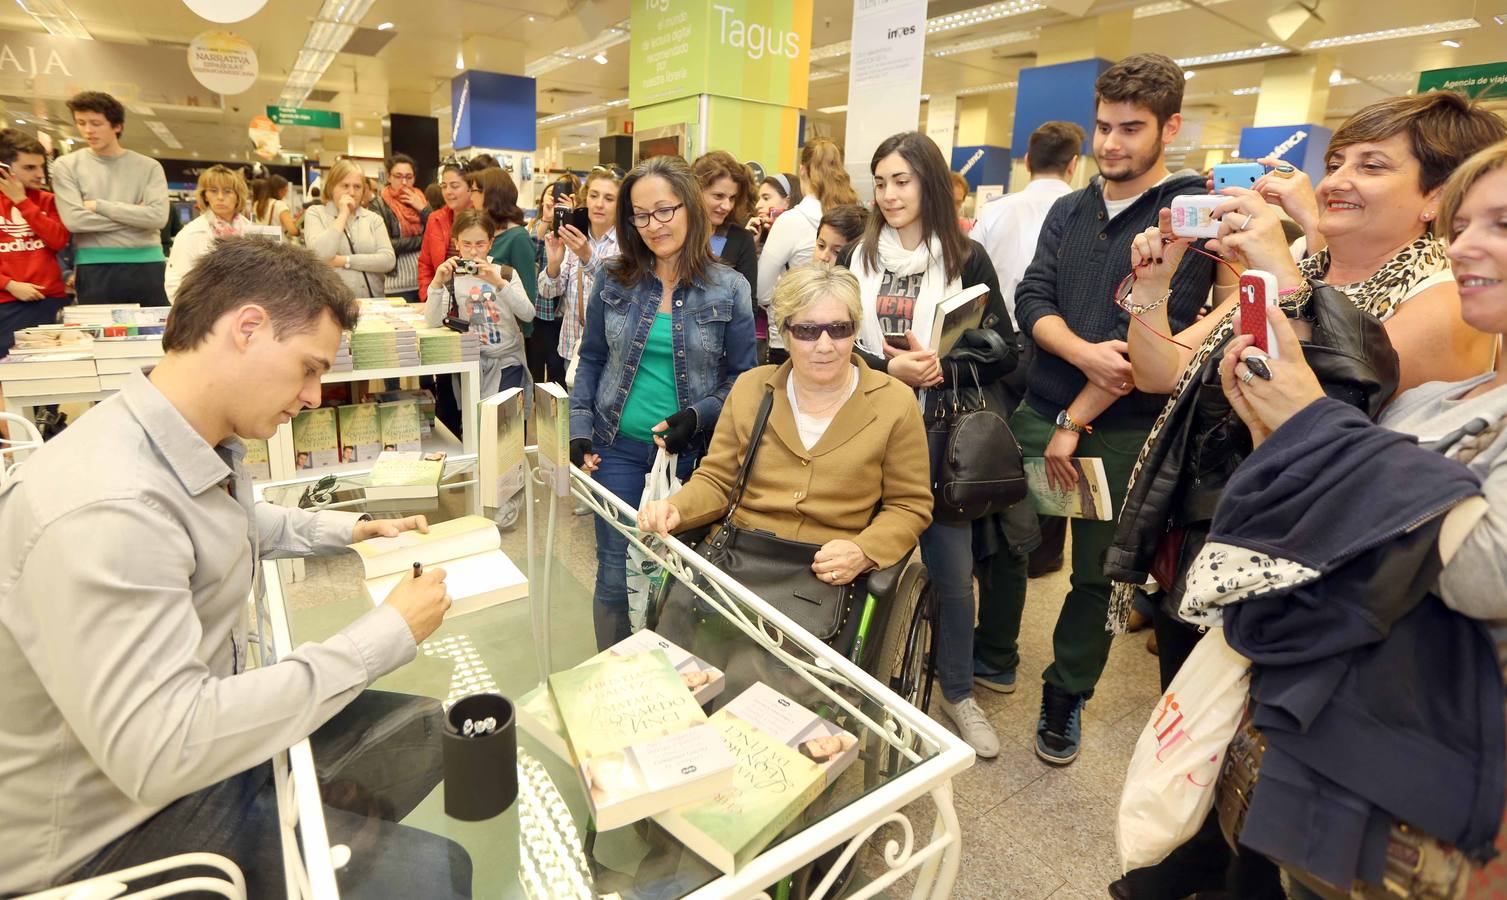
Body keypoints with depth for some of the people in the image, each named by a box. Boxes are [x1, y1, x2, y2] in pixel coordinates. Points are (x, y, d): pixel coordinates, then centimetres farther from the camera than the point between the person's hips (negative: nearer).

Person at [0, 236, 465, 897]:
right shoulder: (104, 507, -32)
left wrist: (352, 530, 10)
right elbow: (161, 751, -33)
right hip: (110, 831, -8)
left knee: (430, 731, 8)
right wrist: (386, 634, -29)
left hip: (200, 721, 9)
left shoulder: (202, 448, -2)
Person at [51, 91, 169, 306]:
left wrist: (99, 205, -5)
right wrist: (135, 216, -5)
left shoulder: (149, 167, 6)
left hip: (147, 266, 0)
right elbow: (74, 220, -6)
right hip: (95, 268, 0)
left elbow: (158, 216, -8)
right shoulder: (66, 166, 7)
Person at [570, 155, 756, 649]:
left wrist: (697, 416, -16)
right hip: (618, 448, 2)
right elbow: (591, 361, 9)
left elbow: (743, 378, -1)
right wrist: (580, 431, 1)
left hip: (691, 454, -1)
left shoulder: (729, 289, -5)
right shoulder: (613, 279, 1)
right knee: (613, 574, 10)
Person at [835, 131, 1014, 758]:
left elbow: (1003, 351, -2)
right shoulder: (857, 255, 6)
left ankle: (958, 691, 30)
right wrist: (888, 369, -15)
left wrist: (941, 368, -19)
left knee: (952, 570, 6)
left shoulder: (967, 259, 0)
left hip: (939, 434, -1)